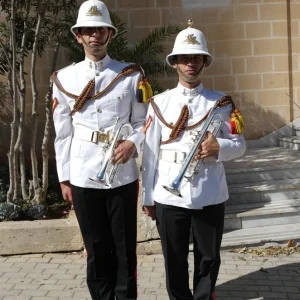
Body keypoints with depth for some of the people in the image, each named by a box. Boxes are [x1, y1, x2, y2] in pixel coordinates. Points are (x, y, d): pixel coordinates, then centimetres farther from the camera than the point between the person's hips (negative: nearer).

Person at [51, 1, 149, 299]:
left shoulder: (132, 75, 2)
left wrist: (133, 143, -15)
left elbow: (143, 122, 6)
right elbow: (62, 133, 5)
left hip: (123, 175, 0)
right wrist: (64, 178, 5)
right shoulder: (64, 79, 4)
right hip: (83, 177, 1)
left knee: (125, 249, 8)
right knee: (96, 251, 12)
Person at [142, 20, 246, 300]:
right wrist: (147, 197, 4)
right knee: (174, 263, 12)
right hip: (169, 197, 0)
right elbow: (150, 153, 3)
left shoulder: (221, 102, 3)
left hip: (210, 197, 1)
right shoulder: (159, 103, 2)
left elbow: (240, 144, 5)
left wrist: (219, 147, -18)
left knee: (209, 259, 13)